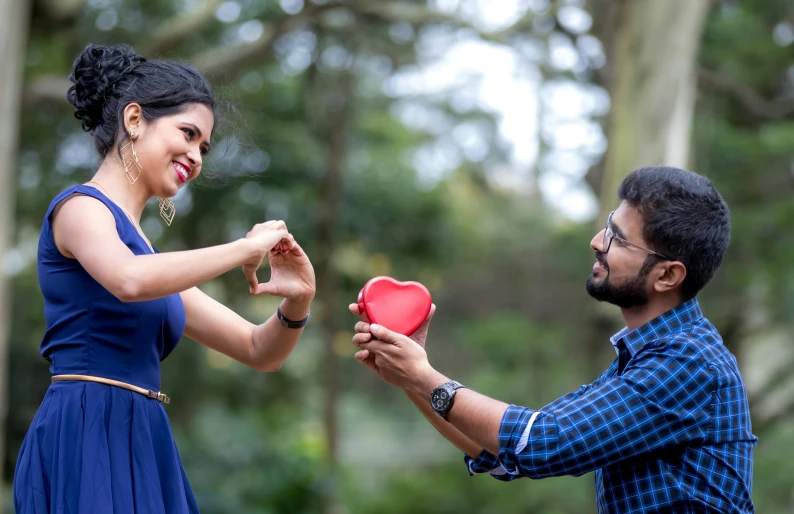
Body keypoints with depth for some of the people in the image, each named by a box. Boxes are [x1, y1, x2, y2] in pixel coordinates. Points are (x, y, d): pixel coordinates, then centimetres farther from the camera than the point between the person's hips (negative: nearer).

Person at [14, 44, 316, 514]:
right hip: (88, 436, -8)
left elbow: (259, 351, 21)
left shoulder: (153, 255, 21)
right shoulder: (80, 207, -1)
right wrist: (246, 248, -14)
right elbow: (130, 280, -26)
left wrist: (297, 304, 0)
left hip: (142, 449, 8)